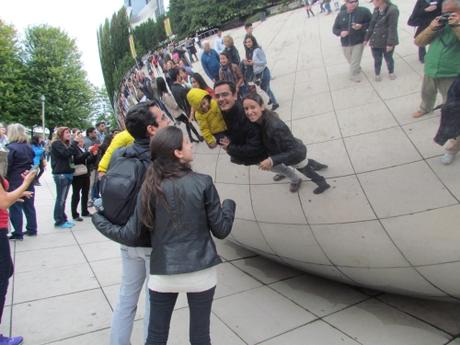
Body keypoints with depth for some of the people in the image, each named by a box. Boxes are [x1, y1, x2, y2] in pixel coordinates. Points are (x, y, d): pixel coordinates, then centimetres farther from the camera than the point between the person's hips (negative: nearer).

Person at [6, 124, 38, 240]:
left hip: (15, 182, -7)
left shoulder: (11, 148, -15)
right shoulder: (29, 147, 6)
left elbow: (7, 166, -14)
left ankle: (18, 233, 9)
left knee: (15, 208, 3)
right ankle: (32, 229, 21)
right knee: (29, 206, 13)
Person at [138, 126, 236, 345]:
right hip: (200, 271, -2)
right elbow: (221, 230, -6)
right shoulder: (202, 183, -12)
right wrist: (229, 204, 10)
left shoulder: (150, 187, -6)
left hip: (162, 272, 2)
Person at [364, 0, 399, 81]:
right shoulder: (376, 10, 2)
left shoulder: (392, 10, -20)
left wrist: (390, 43, -22)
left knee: (388, 59, 16)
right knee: (377, 60, 16)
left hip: (387, 42, -5)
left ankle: (391, 72, 42)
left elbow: (392, 28, -21)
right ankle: (377, 74, 38)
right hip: (375, 41, 5)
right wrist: (367, 38, 13)